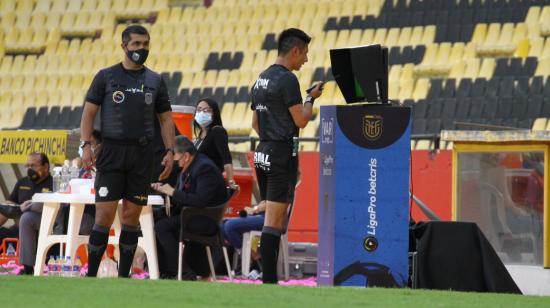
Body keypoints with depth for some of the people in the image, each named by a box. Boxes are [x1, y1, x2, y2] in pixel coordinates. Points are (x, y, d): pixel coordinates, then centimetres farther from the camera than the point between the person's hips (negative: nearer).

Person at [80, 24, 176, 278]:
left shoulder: (155, 81, 11)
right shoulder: (107, 76, 3)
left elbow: (166, 119, 14)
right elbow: (89, 112, 3)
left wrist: (170, 152, 3)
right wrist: (85, 145, -9)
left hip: (142, 155, 3)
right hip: (112, 152, -3)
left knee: (131, 217, 4)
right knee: (104, 215, -8)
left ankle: (124, 276, 10)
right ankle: (91, 274, -3)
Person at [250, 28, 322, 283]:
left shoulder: (261, 79, 16)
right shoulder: (287, 80, -13)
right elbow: (301, 120, -14)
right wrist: (311, 98, 2)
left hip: (263, 154, 9)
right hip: (282, 155, -9)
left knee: (276, 220, 12)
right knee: (274, 221, -9)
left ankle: (269, 275, 11)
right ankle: (269, 279, -10)